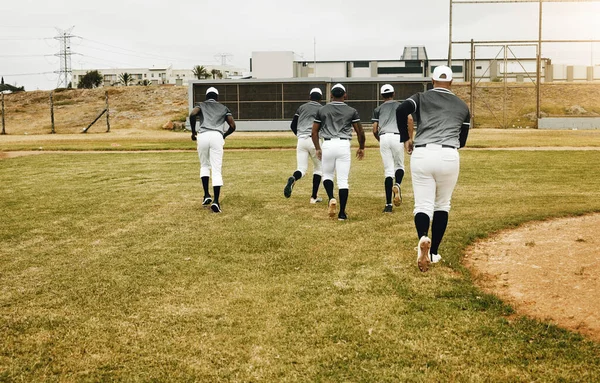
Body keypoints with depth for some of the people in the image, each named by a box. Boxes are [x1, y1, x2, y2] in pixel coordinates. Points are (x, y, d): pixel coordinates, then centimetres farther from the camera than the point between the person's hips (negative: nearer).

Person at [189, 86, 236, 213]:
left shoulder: (201, 105, 21)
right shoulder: (223, 108, 25)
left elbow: (192, 115, -2)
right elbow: (233, 126, 14)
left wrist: (193, 131, 10)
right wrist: (224, 135, 31)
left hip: (203, 136, 0)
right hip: (217, 136, 0)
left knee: (204, 166, 21)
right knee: (216, 170, -2)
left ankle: (207, 195, 8)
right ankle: (215, 201, -14)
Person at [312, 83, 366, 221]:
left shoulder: (322, 110, 6)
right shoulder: (352, 111, 4)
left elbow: (314, 131, 8)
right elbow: (360, 132, 7)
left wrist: (317, 149, 19)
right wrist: (361, 148, 21)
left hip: (328, 144, 1)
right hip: (344, 145, 0)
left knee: (327, 174, 19)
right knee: (343, 180, 3)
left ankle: (331, 198, -8)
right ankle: (342, 213, 4)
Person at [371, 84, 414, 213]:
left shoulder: (378, 109, 20)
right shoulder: (401, 106, 19)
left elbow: (375, 130, 12)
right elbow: (409, 119, -1)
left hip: (384, 137, 1)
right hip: (397, 137, 0)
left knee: (388, 170, 4)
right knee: (399, 166, 18)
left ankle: (388, 205, -3)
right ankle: (397, 185, -17)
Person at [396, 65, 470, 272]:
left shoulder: (421, 97, 12)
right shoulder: (462, 105, 18)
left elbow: (401, 110, -9)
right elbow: (462, 141, 21)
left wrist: (405, 138, 2)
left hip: (421, 154, -1)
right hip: (449, 156, 1)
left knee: (423, 204, 4)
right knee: (442, 205, 18)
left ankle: (423, 238, -28)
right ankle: (434, 252, 19)